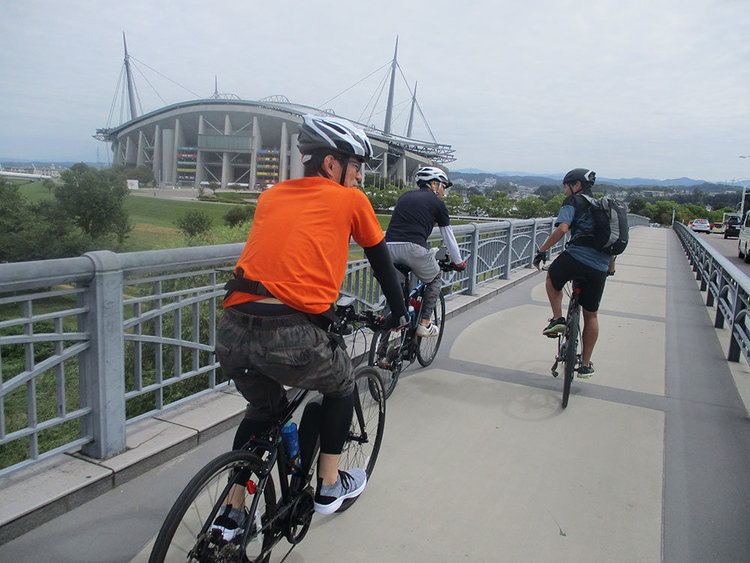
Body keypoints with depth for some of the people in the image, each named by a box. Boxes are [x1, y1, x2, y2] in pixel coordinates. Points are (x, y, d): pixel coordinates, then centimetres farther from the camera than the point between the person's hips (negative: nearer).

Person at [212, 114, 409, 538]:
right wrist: (399, 313, 35)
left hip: (232, 332, 6)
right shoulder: (350, 200, 8)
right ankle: (330, 486, 37)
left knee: (264, 409, 33)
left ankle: (231, 515, 37)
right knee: (342, 383, 27)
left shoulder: (272, 196, 22)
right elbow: (382, 261, 19)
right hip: (291, 338, -5)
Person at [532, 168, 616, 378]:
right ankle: (586, 365, 23)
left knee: (552, 278, 29)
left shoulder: (573, 202, 5)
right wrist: (611, 267, 35)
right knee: (591, 315, 16)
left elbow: (562, 228, -12)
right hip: (600, 268, 6)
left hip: (576, 256, -5)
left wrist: (542, 250, -5)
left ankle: (557, 319, 11)